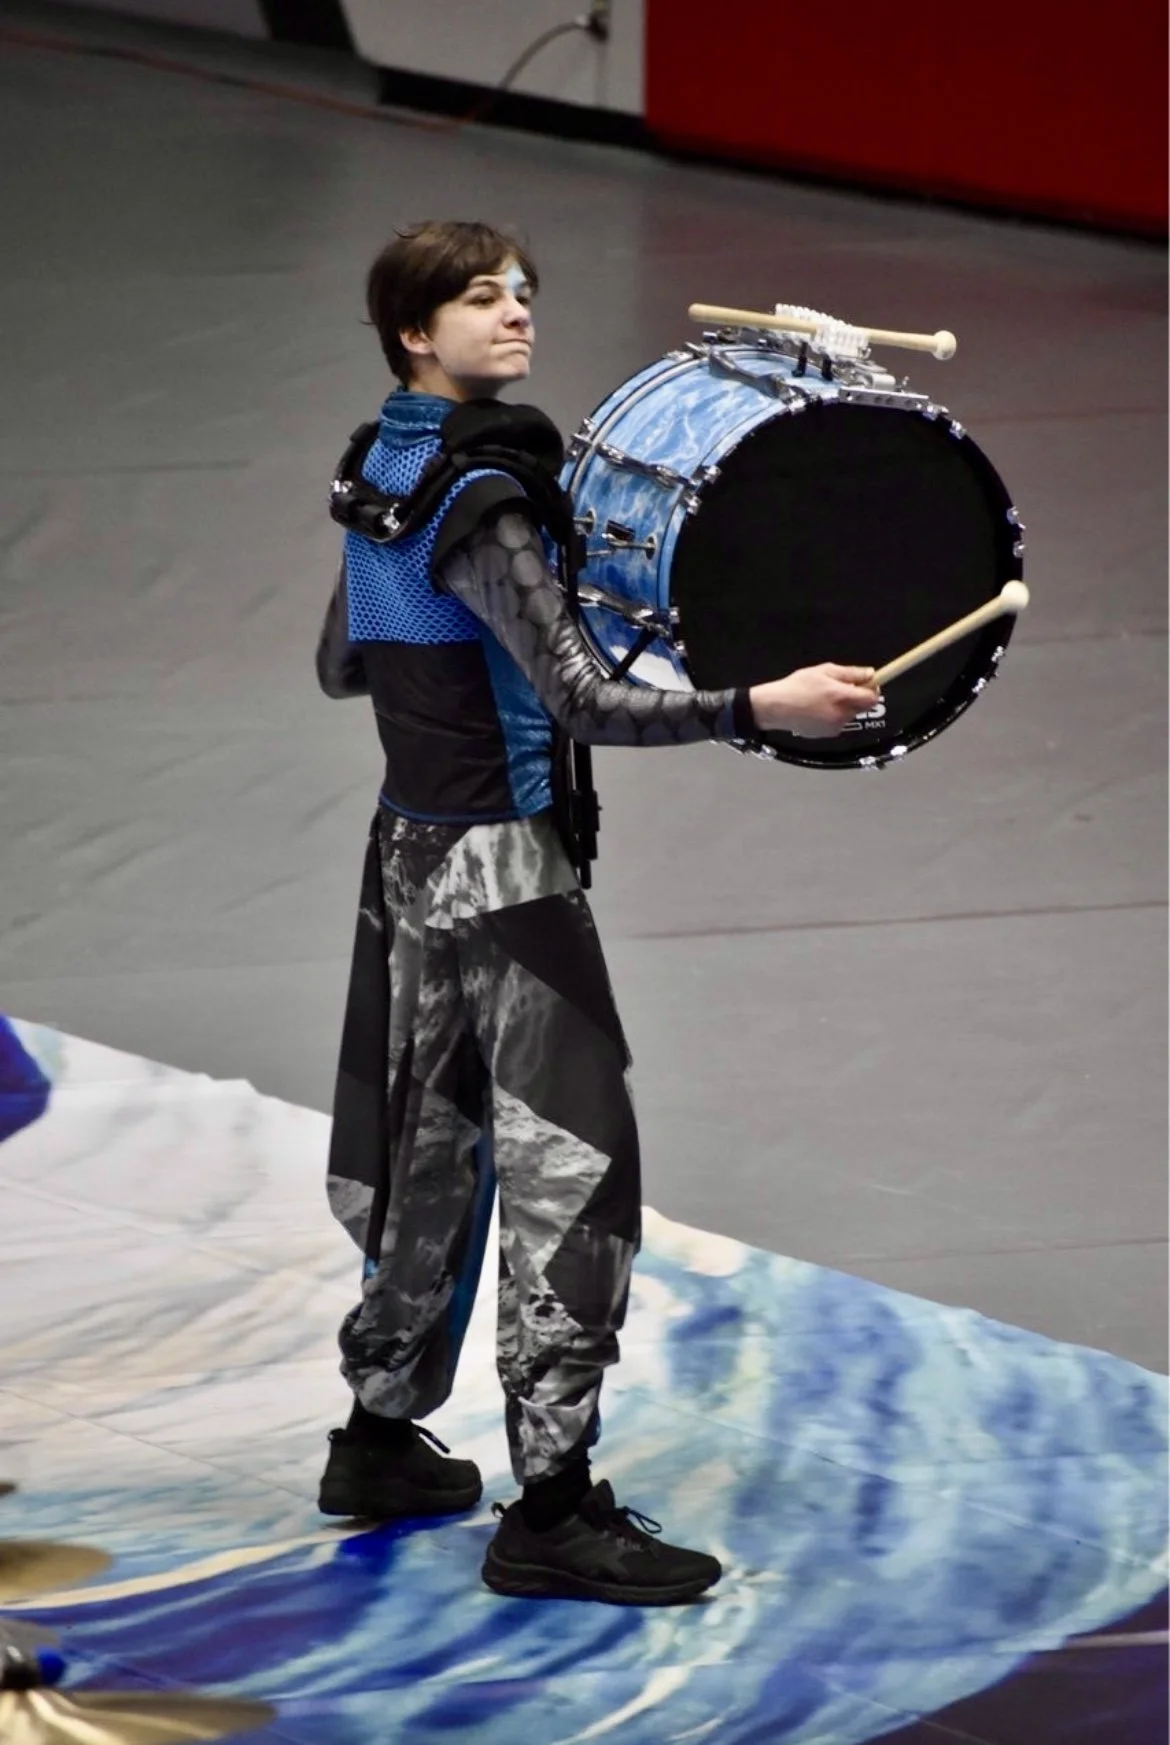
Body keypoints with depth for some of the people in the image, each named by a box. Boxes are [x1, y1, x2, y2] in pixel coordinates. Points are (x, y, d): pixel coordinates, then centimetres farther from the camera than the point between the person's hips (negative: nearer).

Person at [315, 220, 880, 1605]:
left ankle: (382, 1439, 30)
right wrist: (759, 705, -33)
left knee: (432, 1149, 19)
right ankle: (551, 1507, -9)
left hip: (413, 858, 10)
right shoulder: (474, 498, -21)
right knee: (570, 1165, -9)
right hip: (499, 864, -10)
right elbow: (580, 699, -28)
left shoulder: (384, 470, 8)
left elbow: (341, 665, 20)